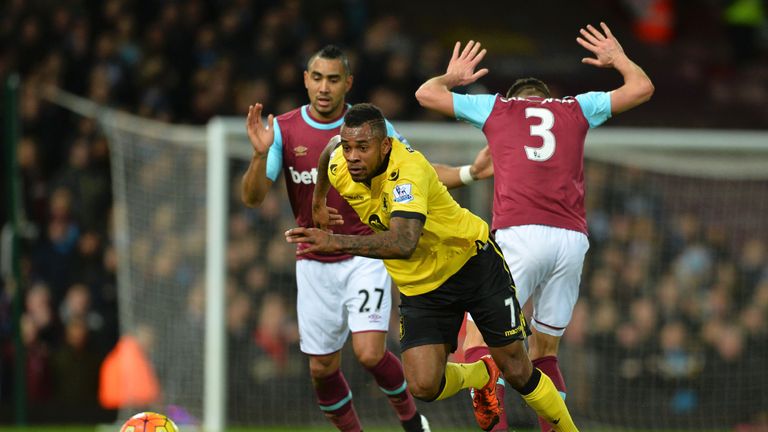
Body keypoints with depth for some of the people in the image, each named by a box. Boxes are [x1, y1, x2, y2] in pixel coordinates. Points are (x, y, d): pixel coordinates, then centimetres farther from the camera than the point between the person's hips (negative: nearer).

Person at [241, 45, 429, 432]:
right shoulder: (283, 129, -3)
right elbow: (252, 197, -7)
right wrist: (260, 154, -26)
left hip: (365, 254, -2)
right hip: (314, 265, 2)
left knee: (369, 353, -16)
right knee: (322, 369, 3)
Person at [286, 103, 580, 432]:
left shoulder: (408, 170, -34)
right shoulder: (339, 166, -14)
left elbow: (404, 242, -49)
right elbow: (332, 145, 14)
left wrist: (337, 242, -56)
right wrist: (318, 201, 25)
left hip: (473, 263, -5)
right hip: (419, 287, 5)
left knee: (516, 371, 1)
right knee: (423, 386, -12)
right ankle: (480, 375, 22)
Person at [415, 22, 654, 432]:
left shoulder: (495, 106, 19)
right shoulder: (576, 108, 22)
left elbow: (426, 93, 28)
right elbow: (641, 88, 27)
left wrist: (452, 77, 49)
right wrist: (617, 58, 46)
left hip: (518, 233, -3)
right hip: (573, 240, 3)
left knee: (478, 335, 1)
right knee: (544, 350, 15)